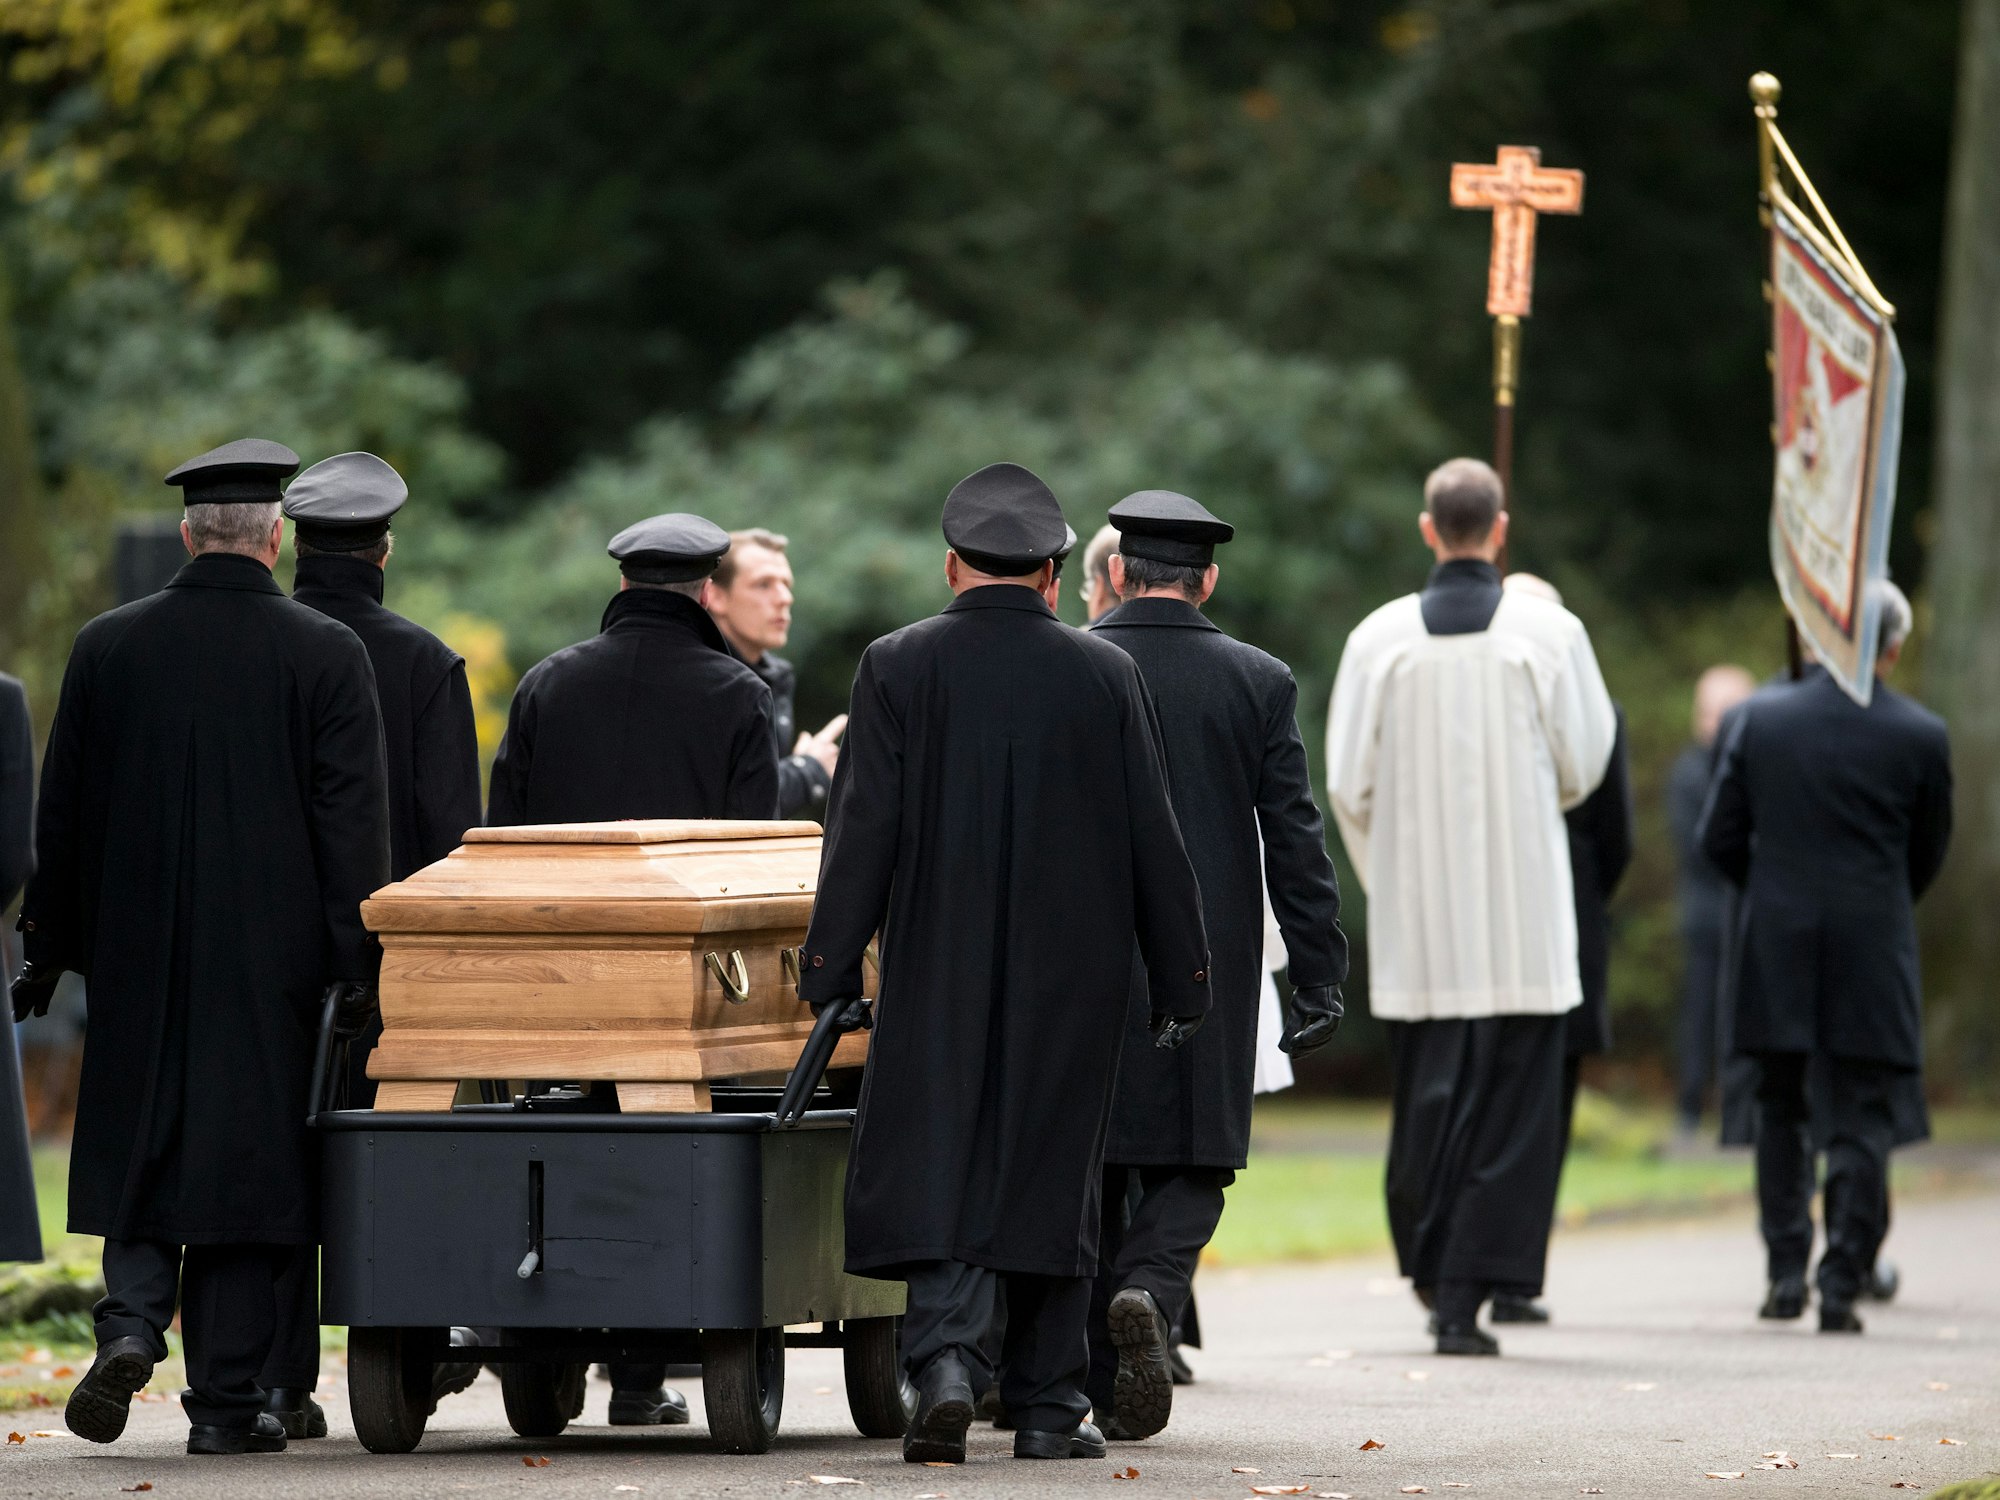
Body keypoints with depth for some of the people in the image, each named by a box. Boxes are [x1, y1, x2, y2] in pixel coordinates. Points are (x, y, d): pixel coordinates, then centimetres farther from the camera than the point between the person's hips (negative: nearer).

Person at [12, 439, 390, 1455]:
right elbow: (355, 821, -7)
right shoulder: (327, 656, -6)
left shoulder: (107, 648, 0)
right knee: (244, 1157, 4)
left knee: (141, 1151, 14)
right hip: (269, 956, -2)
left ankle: (130, 1323, -10)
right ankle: (225, 1402, 4)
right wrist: (357, 967, -4)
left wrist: (48, 947, 15)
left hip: (137, 953, 2)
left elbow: (63, 811, 6)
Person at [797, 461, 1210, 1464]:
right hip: (1073, 983, 1)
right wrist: (1182, 979, 10)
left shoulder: (898, 668, -3)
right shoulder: (1105, 676, 1)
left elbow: (863, 831, -6)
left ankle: (945, 1357, -21)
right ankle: (1045, 1407, 12)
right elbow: (1153, 842, 3)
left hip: (938, 972, -1)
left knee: (936, 1168, 1)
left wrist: (830, 969, -2)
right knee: (1052, 1175, 9)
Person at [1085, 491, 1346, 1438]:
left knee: (1092, 1163, 10)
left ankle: (1109, 1390, 12)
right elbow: (1295, 840, -2)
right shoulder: (1259, 683, -1)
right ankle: (1148, 1292, -21)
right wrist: (1318, 977, 1)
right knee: (1193, 1161, 8)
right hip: (1212, 967, 0)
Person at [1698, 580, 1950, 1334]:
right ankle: (1841, 1287, -2)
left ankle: (1786, 1270, 13)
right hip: (1873, 956, -2)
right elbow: (1928, 855, 5)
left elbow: (1719, 838, 1)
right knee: (1862, 1124, 3)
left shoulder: (1757, 718, -4)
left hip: (1776, 953, 2)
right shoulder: (1920, 736, -6)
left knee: (1780, 1110, 17)